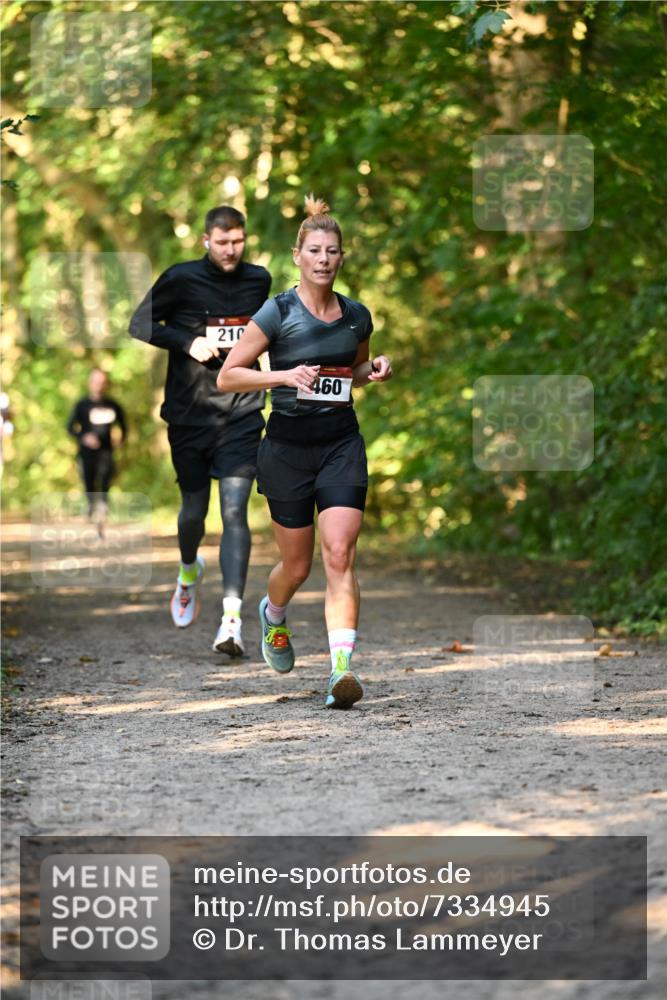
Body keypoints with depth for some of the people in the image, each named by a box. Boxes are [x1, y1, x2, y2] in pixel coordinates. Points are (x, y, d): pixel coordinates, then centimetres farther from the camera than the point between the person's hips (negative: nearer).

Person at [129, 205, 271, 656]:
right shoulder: (181, 279, -5)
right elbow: (140, 324, -2)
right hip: (190, 413, 0)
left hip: (242, 413, 1)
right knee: (194, 509, 11)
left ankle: (232, 618, -17)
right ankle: (190, 570, 47)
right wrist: (188, 342, -13)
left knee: (235, 510, -12)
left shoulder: (259, 280, 6)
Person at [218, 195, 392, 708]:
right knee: (297, 564, 9)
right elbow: (227, 377, -7)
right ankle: (273, 615, 44)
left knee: (340, 556, -14)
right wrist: (285, 376, -21)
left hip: (342, 444, 2)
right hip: (288, 448, -2)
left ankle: (342, 668, -22)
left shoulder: (357, 316, 6)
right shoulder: (277, 313, -7)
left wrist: (375, 371, 2)